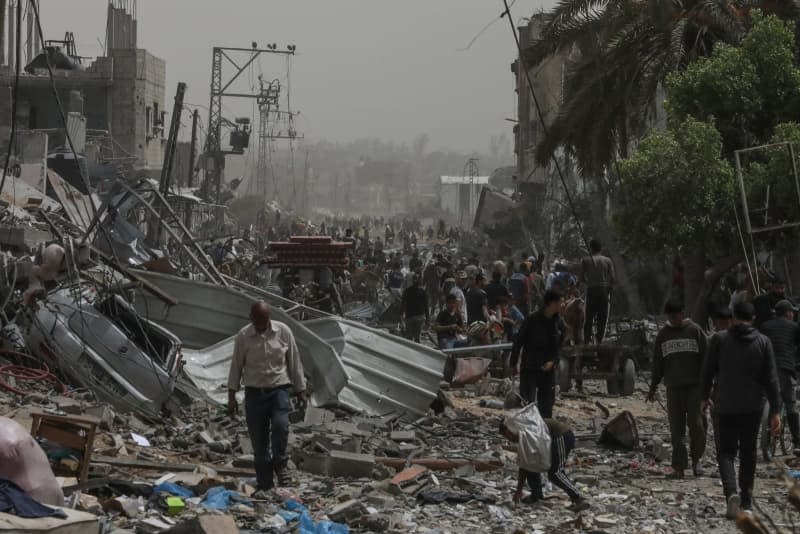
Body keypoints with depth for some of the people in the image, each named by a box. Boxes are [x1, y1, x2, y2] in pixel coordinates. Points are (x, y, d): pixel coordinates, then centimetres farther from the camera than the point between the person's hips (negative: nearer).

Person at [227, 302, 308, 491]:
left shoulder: (283, 331, -2)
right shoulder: (243, 336, -2)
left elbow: (294, 362, 5)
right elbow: (236, 366, 3)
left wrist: (300, 390, 5)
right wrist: (231, 396, 2)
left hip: (279, 388, -1)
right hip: (254, 392, 1)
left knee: (280, 425, -24)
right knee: (258, 439, 1)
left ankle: (280, 464, 1)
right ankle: (265, 485, 10)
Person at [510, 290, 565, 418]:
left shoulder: (558, 323, 3)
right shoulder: (532, 320, -13)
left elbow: (559, 346, 11)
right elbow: (518, 342, -6)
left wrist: (553, 361, -7)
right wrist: (513, 364, -4)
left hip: (548, 369, 5)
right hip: (529, 369, -5)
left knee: (546, 405, 8)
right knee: (527, 403, -7)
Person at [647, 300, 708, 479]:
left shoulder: (695, 331, 2)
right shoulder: (663, 335, 11)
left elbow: (706, 356, 1)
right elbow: (657, 362, 16)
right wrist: (653, 388, 12)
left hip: (694, 385, -3)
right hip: (673, 387, 3)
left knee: (696, 423, -7)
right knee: (676, 428, 2)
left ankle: (696, 459, 12)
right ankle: (678, 467, 4)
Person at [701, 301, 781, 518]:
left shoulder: (719, 340, -5)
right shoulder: (764, 342, -2)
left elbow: (708, 371, 1)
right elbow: (771, 379, -4)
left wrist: (704, 397, 17)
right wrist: (775, 411, -2)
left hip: (726, 406, -1)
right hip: (752, 407, 1)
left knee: (726, 451, 4)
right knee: (748, 452, 15)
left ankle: (731, 492, -20)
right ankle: (747, 499, 19)